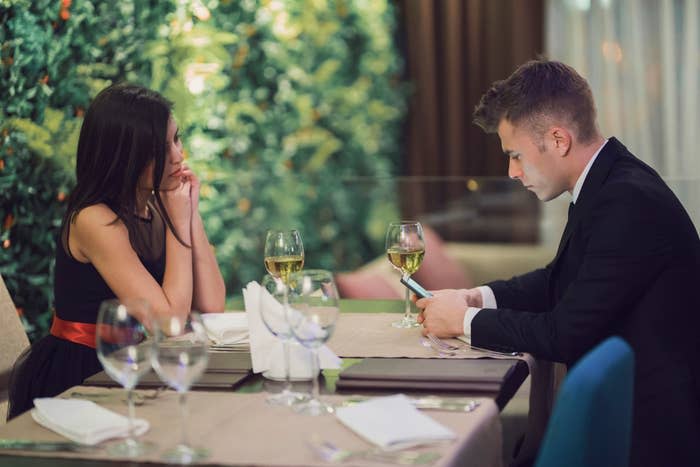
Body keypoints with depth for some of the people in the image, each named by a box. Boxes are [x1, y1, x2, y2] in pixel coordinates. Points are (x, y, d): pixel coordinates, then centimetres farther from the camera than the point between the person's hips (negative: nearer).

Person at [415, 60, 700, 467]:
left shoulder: (630, 203, -22)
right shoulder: (609, 183, 7)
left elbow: (566, 335, -20)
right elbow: (560, 281, 21)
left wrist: (466, 320, -8)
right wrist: (477, 297, 6)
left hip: (648, 433, -9)